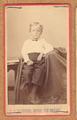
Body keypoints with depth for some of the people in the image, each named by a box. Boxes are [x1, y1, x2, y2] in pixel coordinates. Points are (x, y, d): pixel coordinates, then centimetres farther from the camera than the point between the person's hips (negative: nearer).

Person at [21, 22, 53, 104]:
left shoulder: (42, 41, 27)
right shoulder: (27, 42, 25)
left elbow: (50, 47, 11)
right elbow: (23, 52, 10)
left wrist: (42, 53, -7)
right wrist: (27, 60, -9)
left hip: (39, 60, 0)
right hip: (29, 60, 0)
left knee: (38, 72, -28)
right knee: (27, 72, -29)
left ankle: (33, 93, -27)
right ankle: (29, 92, -20)